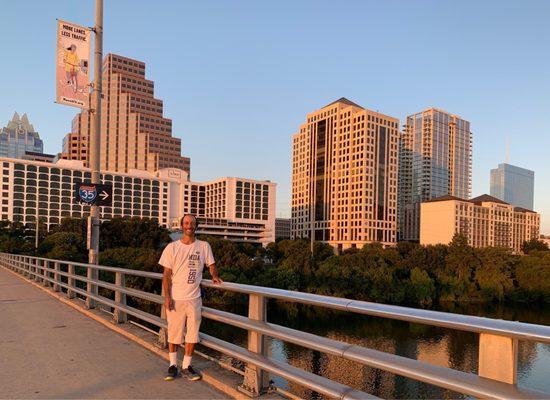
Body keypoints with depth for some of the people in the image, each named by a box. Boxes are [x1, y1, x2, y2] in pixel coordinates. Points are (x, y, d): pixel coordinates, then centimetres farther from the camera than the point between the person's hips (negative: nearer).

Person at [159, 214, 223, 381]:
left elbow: (211, 265, 12)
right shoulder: (172, 247, 0)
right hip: (176, 298, -1)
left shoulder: (204, 246, 4)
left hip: (194, 298, 1)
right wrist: (167, 296, -8)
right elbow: (166, 274, -1)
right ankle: (173, 365, 23)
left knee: (193, 333, 6)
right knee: (174, 332, 7)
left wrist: (215, 276, -10)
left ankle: (186, 366, 20)